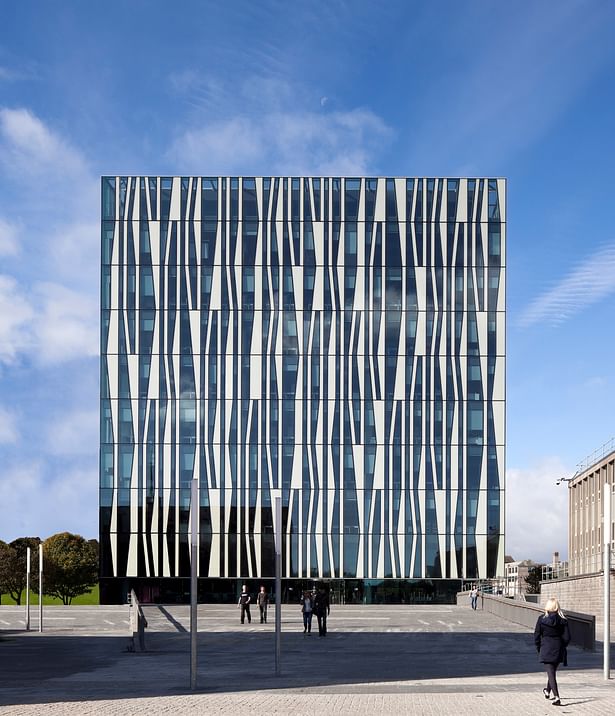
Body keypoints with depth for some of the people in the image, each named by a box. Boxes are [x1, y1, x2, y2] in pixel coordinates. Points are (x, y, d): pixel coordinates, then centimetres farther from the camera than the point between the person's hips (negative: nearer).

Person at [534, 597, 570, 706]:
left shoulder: (542, 619, -7)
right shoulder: (563, 620, -4)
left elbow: (536, 636, -4)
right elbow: (567, 637, -4)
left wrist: (539, 648, 10)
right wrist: (561, 647, 12)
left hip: (546, 649, -3)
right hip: (558, 650, 3)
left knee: (551, 673, -3)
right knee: (552, 671, 23)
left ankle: (556, 697, -17)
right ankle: (548, 691, 43)